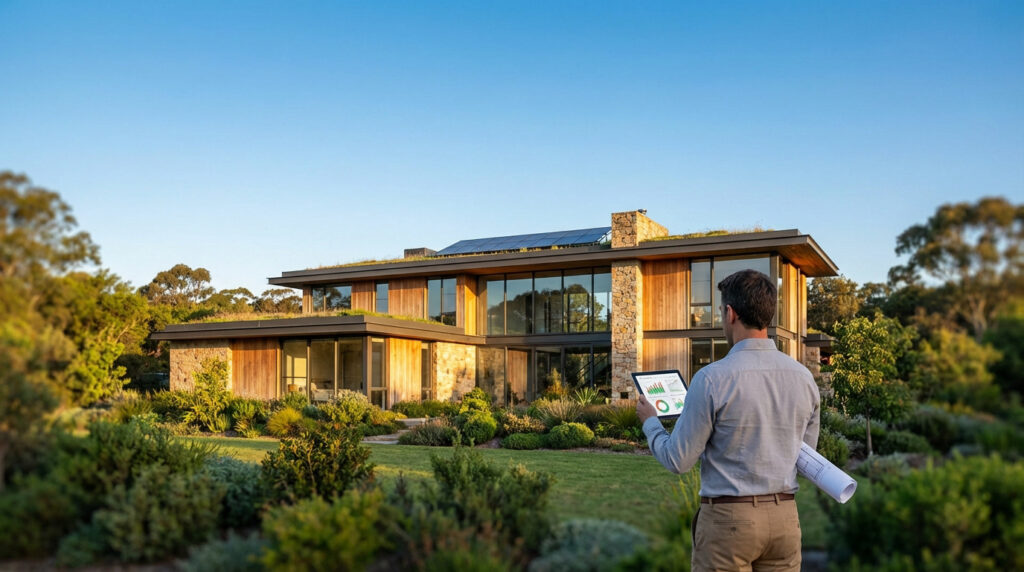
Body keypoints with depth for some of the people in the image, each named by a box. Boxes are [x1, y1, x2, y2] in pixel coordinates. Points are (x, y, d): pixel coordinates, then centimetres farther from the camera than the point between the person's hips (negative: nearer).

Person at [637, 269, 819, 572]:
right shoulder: (804, 377, 1)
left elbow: (678, 461, -9)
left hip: (728, 517, -5)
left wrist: (650, 423, 9)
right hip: (785, 515, 5)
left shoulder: (712, 378, -16)